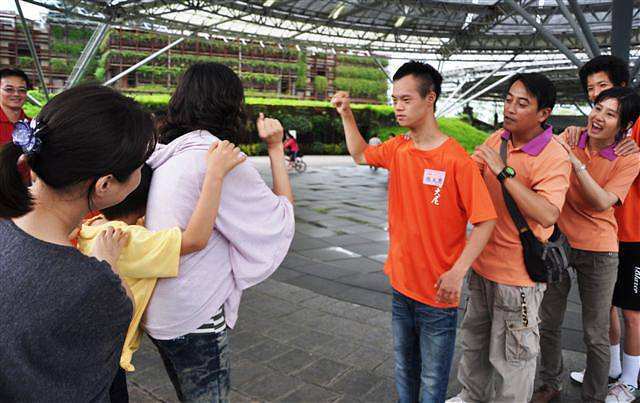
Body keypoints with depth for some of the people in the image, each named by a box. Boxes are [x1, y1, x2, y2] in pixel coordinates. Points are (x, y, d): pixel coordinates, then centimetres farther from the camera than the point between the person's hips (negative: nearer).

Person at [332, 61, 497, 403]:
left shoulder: (456, 159, -19)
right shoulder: (397, 149, 0)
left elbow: (485, 220, -18)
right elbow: (361, 154, 20)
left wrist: (457, 272, -26)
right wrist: (346, 115, 8)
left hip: (438, 293, -5)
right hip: (401, 284, 6)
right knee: (404, 370, 24)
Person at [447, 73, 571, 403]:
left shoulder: (554, 158, -20)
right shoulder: (498, 139, 0)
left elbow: (547, 215, -34)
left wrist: (504, 172, -33)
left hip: (517, 272, -7)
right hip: (483, 263, 7)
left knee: (510, 355, 9)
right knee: (473, 339, 25)